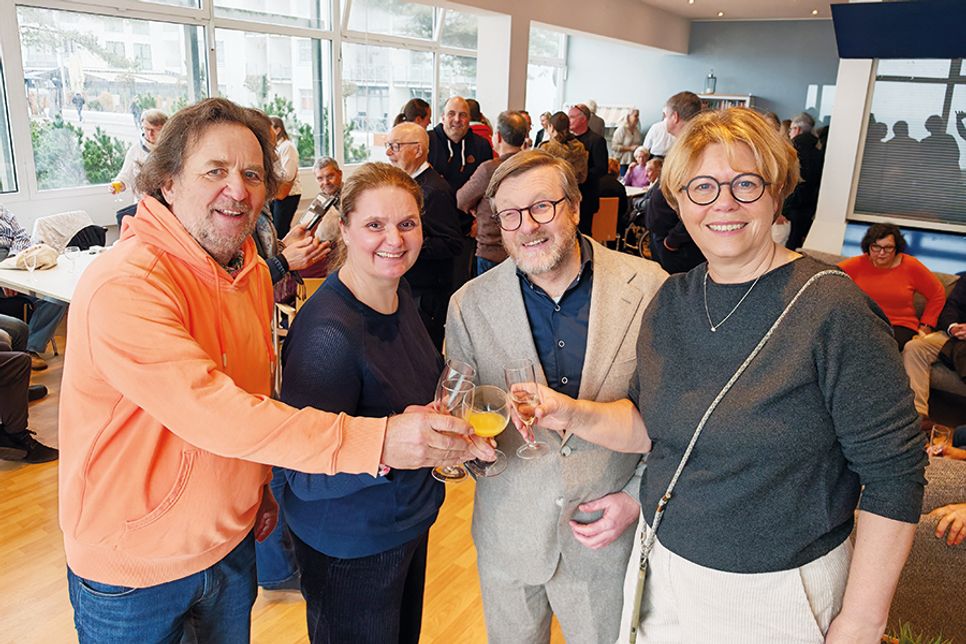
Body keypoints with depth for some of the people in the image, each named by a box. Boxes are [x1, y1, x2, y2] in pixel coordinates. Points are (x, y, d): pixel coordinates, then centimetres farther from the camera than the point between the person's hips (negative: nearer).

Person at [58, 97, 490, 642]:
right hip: (133, 570, -6)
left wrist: (260, 483, 9)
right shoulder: (125, 286, -27)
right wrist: (376, 440, -43)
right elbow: (212, 411, -38)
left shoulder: (253, 272, 0)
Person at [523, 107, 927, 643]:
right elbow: (649, 423, 5)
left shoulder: (831, 308, -19)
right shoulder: (671, 301, -2)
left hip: (773, 596, -5)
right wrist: (575, 414, -13)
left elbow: (892, 475, -17)